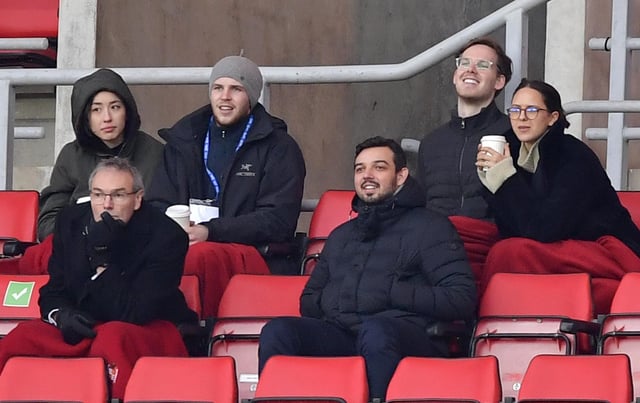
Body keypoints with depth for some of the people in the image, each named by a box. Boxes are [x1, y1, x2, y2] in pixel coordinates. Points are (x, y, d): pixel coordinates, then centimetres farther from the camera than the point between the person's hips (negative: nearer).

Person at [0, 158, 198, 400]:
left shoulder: (166, 235, -14)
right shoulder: (71, 221, 3)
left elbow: (134, 314, -19)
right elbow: (53, 291, 9)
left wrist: (104, 259, -26)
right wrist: (60, 314, -15)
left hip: (151, 330, -4)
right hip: (84, 328, 4)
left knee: (112, 337, -39)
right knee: (20, 338, -22)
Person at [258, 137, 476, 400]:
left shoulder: (429, 227, 14)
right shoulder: (341, 235, 32)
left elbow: (462, 299, 1)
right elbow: (308, 301, 35)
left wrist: (390, 295, -6)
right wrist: (330, 300, 12)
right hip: (340, 334, 5)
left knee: (376, 331, -40)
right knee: (278, 331, -25)